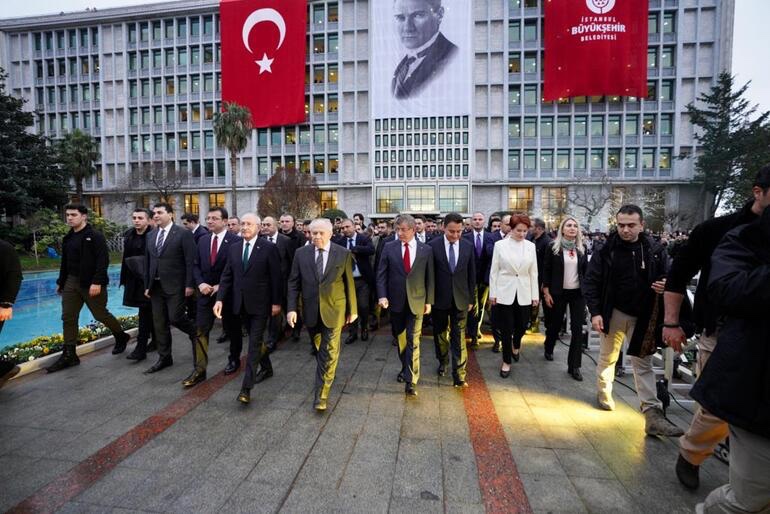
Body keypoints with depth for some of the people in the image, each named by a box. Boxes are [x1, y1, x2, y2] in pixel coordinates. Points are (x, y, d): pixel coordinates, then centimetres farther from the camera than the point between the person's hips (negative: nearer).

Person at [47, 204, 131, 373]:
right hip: (71, 282, 7)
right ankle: (69, 355, 12)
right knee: (68, 318, 5)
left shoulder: (95, 236, -11)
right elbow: (65, 262, 18)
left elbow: (103, 261, -18)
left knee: (101, 315, 3)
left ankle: (121, 337, 26)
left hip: (91, 284, -7)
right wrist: (60, 282, 18)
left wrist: (97, 282, -24)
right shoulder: (68, 238, 11)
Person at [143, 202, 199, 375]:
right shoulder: (150, 236, 11)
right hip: (156, 286, 6)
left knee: (175, 317, -8)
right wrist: (147, 285, 10)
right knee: (159, 323, 9)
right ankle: (164, 358, 21)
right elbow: (148, 263, 13)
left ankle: (195, 332, 24)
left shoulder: (183, 234, -8)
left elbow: (190, 261, -12)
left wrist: (189, 285, -15)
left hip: (175, 286, -6)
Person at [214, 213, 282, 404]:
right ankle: (266, 368, 40)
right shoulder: (233, 248, 7)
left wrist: (277, 302, -10)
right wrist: (220, 299, -3)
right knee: (256, 339, 19)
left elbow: (276, 277, -9)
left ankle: (246, 387, -2)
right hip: (241, 303, 6)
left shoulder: (269, 248, -10)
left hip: (260, 304, -6)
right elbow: (227, 276, 7)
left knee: (255, 342, -4)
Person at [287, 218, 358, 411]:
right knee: (318, 350, 19)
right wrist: (292, 308, -7)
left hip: (334, 310, -3)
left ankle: (321, 394, 6)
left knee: (329, 352, -4)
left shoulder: (343, 254, -6)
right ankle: (325, 377, 44)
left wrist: (352, 309, 3)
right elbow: (294, 283, 1)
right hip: (310, 310, 3)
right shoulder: (301, 253, -1)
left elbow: (349, 283, -1)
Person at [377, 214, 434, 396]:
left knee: (413, 341, -4)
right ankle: (405, 368, 37)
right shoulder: (389, 247, -1)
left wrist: (429, 301, 2)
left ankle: (410, 381, -1)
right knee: (400, 338, 16)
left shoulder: (426, 250, -2)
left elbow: (429, 277, 2)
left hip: (416, 301, -2)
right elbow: (381, 274, 0)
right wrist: (382, 296, -11)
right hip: (396, 301, 2)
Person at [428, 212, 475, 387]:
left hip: (460, 299, 1)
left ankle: (459, 375, 9)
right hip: (439, 298, 0)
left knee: (459, 337, 2)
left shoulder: (468, 246, -2)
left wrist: (470, 299, 5)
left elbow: (471, 275, 5)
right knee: (440, 333, 16)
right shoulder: (433, 245, -9)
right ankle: (443, 361, 40)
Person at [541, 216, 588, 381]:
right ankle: (549, 349, 41)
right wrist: (546, 292, -8)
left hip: (578, 293, 2)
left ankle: (574, 366, 9)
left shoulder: (582, 248, 4)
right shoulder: (553, 247, -5)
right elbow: (546, 271, -4)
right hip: (558, 293, -2)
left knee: (577, 328, 0)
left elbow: (585, 271, 9)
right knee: (555, 324, 12)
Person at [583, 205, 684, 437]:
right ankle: (603, 393, 35)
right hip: (614, 313, -1)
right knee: (608, 356, 14)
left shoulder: (655, 250, -2)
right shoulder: (606, 250, -9)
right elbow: (591, 282, -8)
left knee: (643, 363, 6)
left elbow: (666, 276, 11)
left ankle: (653, 415, 8)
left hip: (643, 316, 2)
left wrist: (664, 285, -14)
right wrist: (595, 312, -15)